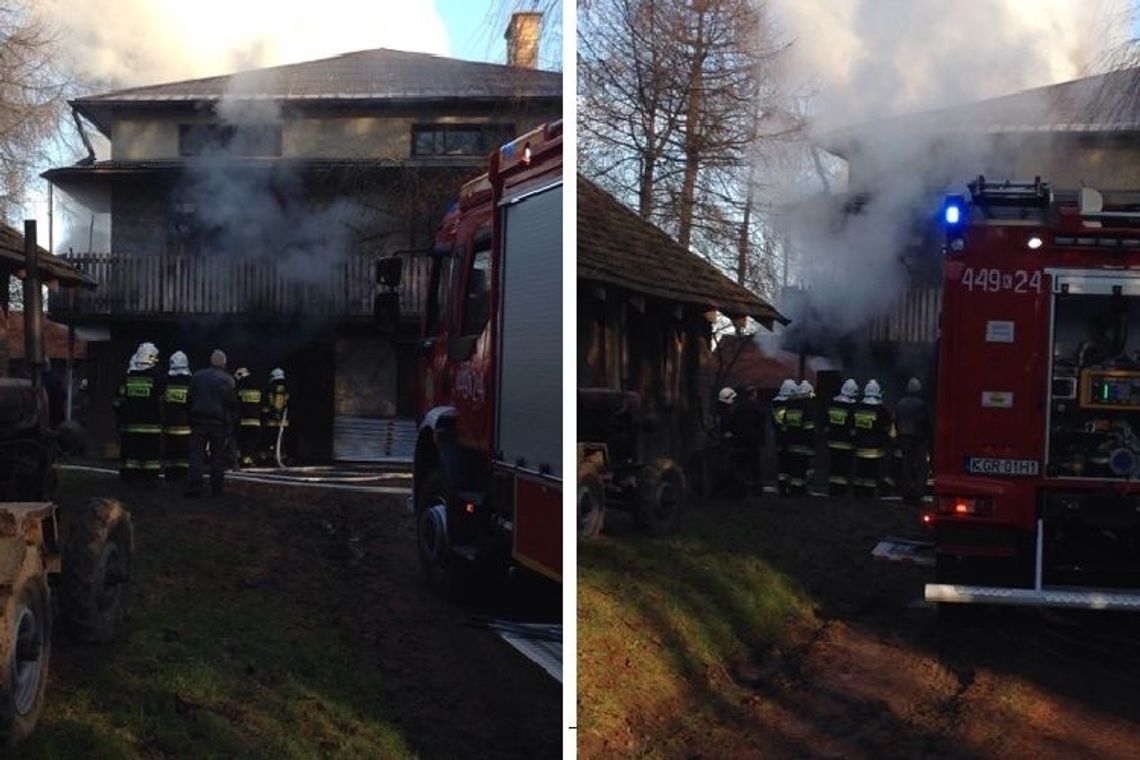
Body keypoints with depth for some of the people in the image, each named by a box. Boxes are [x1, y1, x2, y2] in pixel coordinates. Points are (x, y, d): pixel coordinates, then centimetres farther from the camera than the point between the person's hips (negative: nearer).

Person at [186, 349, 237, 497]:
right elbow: (233, 404, -2)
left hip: (199, 421, 1)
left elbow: (190, 400, 5)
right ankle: (217, 488, 8)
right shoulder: (228, 380, -4)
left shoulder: (197, 376, 2)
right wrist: (230, 420, 10)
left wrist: (191, 417, 14)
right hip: (220, 423, -1)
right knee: (218, 457, 6)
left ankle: (196, 486, -9)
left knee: (196, 454, 1)